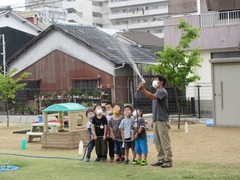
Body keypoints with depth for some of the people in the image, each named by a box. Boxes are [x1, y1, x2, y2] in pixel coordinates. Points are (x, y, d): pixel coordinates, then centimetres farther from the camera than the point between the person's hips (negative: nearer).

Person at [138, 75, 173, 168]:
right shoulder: (156, 93, 22)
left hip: (162, 121, -9)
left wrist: (143, 89, -39)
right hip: (156, 121, 9)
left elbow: (152, 96, -29)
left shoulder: (162, 92, -8)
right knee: (158, 143, 11)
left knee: (165, 142, -7)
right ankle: (161, 160, 16)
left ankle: (168, 161, -5)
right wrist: (153, 120, 19)